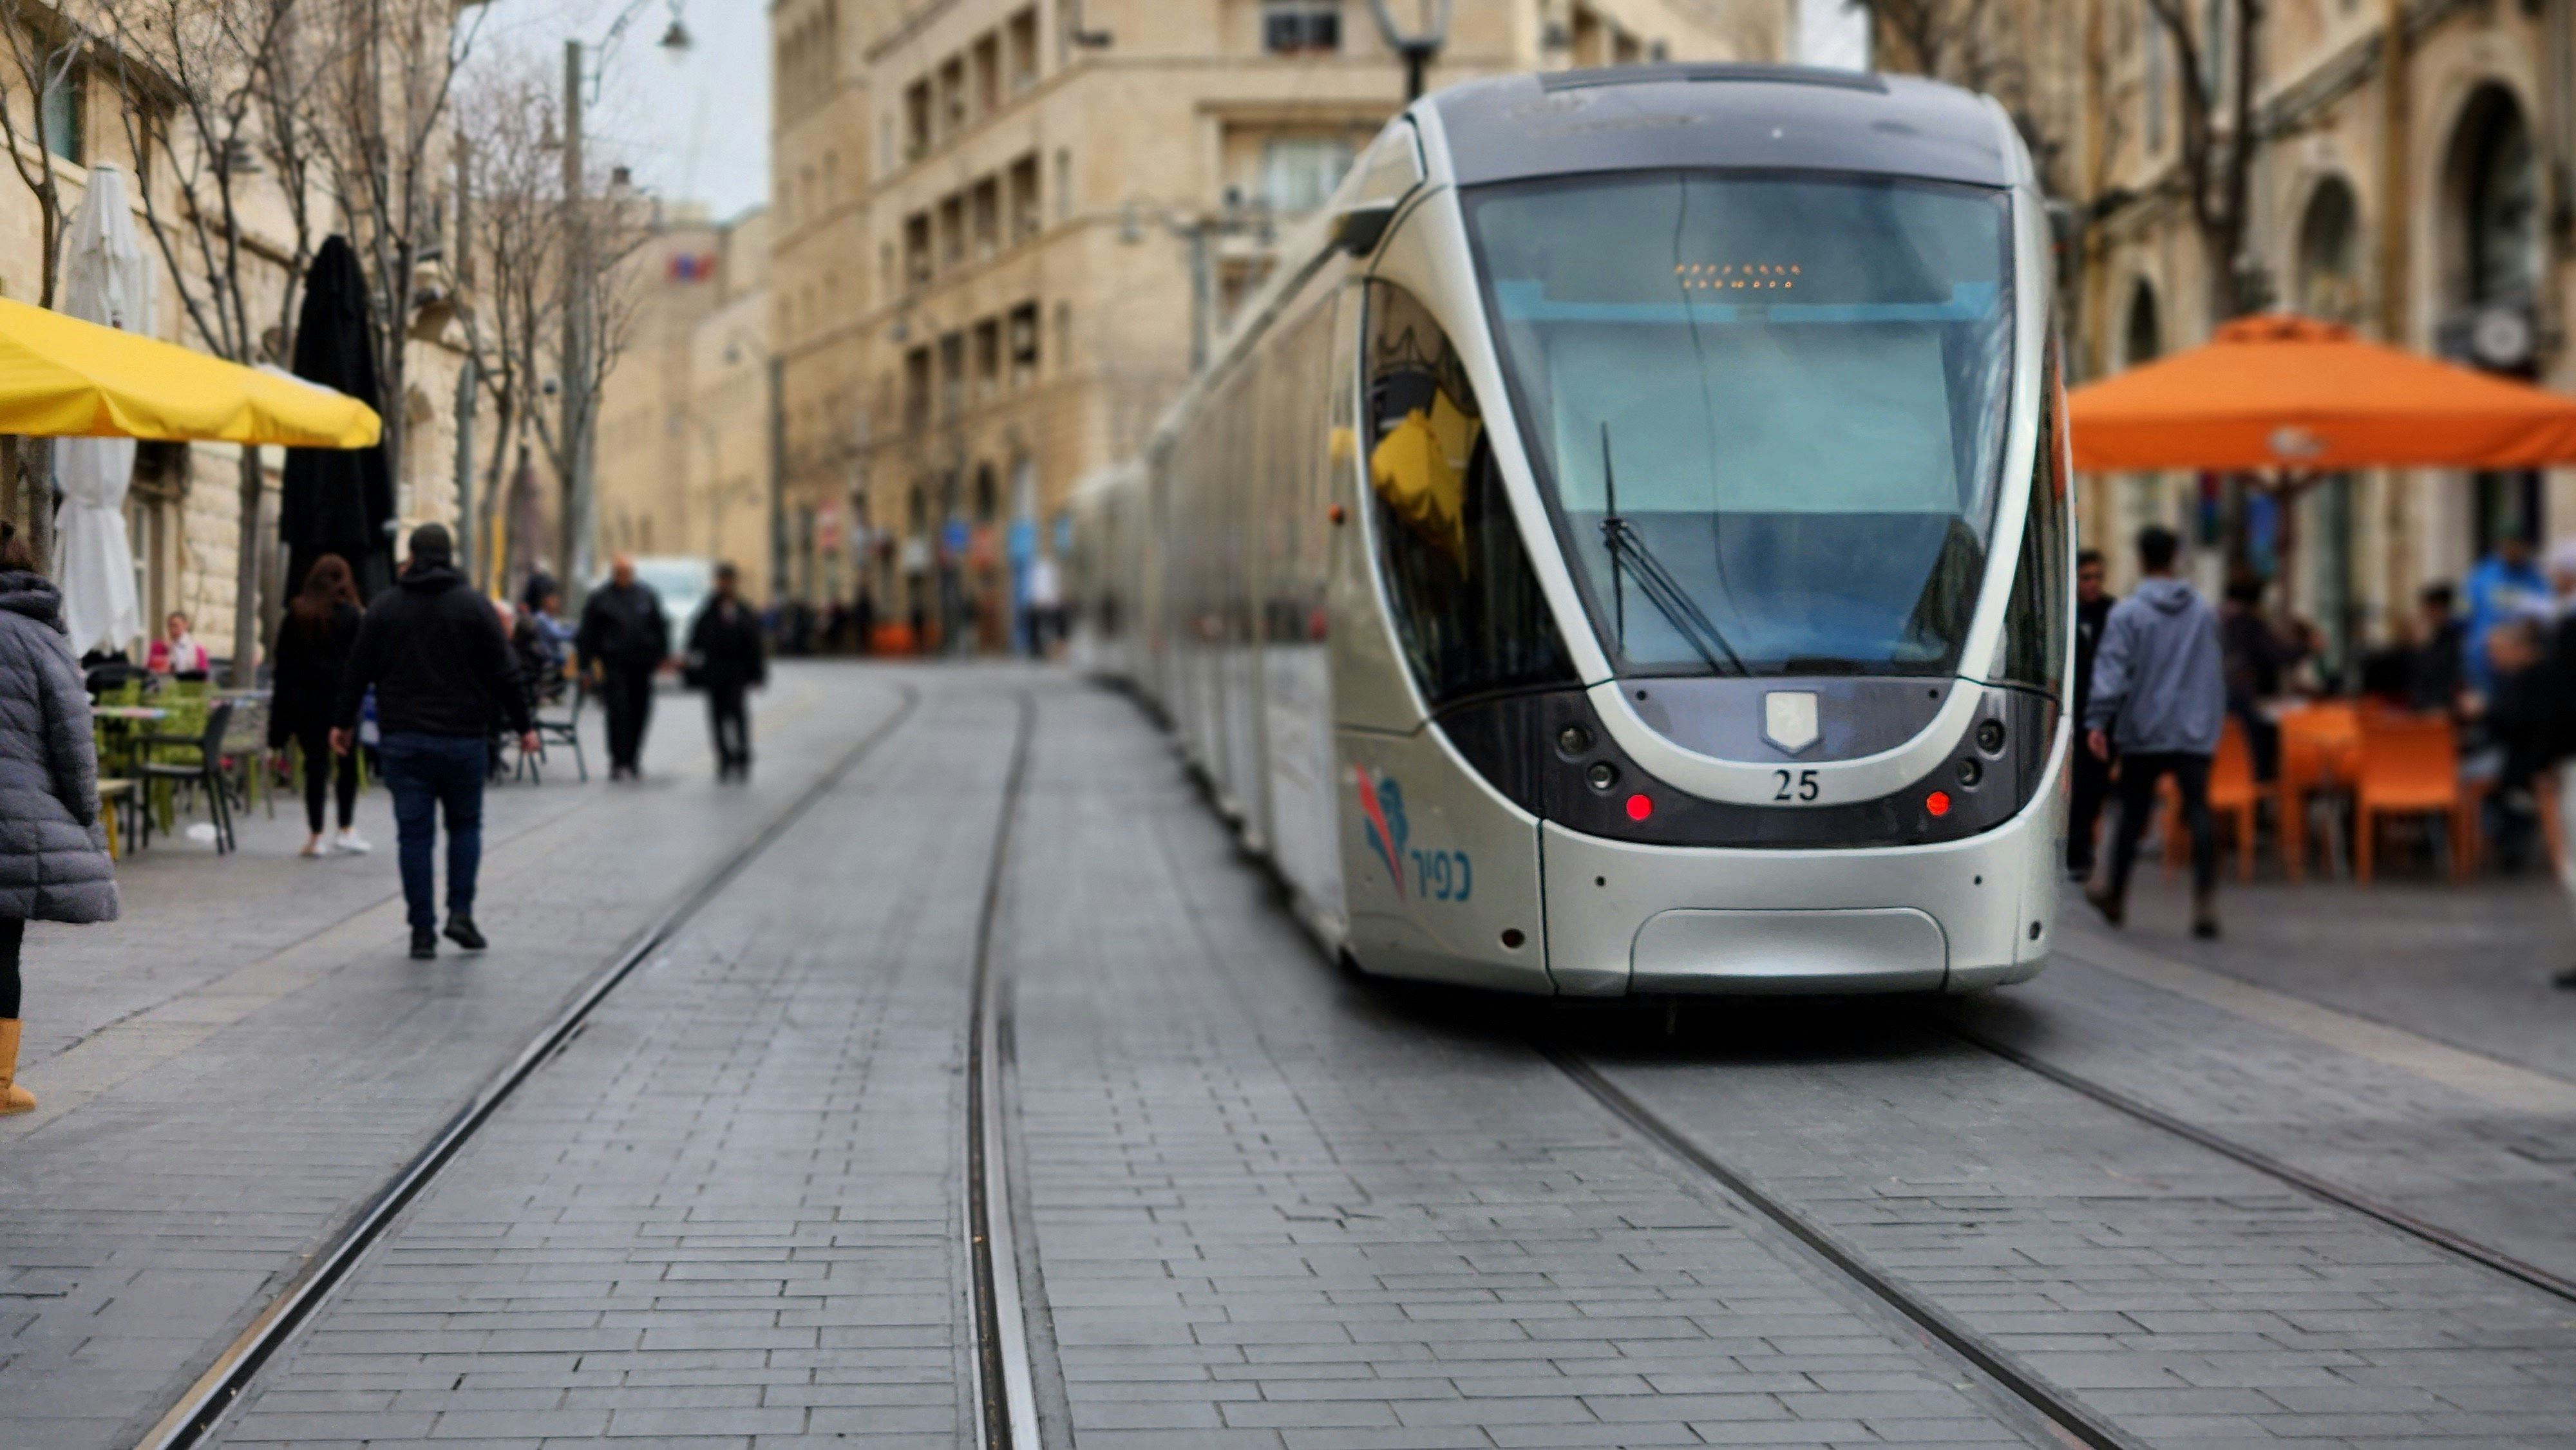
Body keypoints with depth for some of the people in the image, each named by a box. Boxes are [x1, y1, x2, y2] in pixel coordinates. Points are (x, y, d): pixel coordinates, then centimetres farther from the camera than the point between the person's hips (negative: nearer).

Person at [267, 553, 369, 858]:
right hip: (340, 698, -2)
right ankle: (346, 830, 4)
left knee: (315, 764, 5)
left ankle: (315, 836, 4)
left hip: (304, 699, 2)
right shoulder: (353, 616, -3)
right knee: (347, 763, 10)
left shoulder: (295, 614, 4)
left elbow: (282, 661, 5)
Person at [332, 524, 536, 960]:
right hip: (460, 738, -1)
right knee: (465, 824, 14)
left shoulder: (384, 607, 4)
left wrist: (342, 722, 17)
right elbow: (502, 672, -3)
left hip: (401, 739, 1)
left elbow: (358, 671, 6)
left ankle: (422, 931, 0)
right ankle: (460, 912, 1)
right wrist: (521, 725, 4)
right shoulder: (473, 605, -2)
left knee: (413, 834, 3)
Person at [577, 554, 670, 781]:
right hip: (614, 665, -3)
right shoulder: (600, 598, 2)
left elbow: (660, 626, 15)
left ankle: (631, 760, 20)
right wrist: (591, 661, -3)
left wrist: (662, 654, 9)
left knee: (640, 713, 7)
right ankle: (618, 763, -8)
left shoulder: (647, 595, 11)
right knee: (618, 712, -10)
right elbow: (588, 633, 3)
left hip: (642, 662, 4)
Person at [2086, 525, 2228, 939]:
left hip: (2143, 733, -2)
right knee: (2198, 814, -4)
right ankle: (2205, 901, -18)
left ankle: (2115, 896, 26)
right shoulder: (2203, 612, 8)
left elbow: (2112, 670, -13)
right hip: (2195, 733, 2)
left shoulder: (2127, 613, -6)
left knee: (2132, 817, 10)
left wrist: (2097, 721, -15)